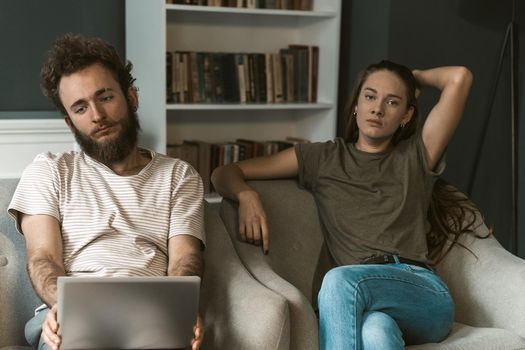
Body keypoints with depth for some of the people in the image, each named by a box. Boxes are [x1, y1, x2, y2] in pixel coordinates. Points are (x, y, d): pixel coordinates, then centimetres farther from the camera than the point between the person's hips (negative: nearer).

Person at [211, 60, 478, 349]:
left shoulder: (416, 157, 17)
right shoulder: (322, 158, 19)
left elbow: (460, 78, 6)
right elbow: (225, 173, 18)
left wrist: (415, 76, 26)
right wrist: (246, 195, -5)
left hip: (424, 295, 0)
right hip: (358, 300, 0)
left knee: (339, 280, -34)